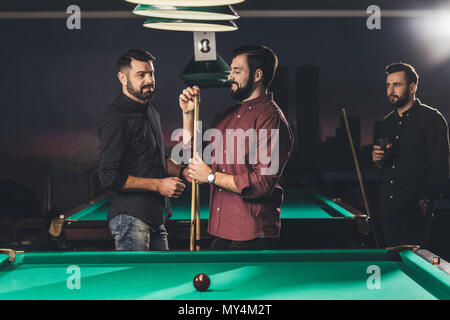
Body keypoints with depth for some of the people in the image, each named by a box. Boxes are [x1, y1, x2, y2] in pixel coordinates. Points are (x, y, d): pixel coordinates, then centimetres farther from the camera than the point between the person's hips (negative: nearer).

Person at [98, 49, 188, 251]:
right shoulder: (116, 117, -14)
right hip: (131, 219, -9)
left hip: (156, 218, 9)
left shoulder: (151, 111, 15)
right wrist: (157, 185, -18)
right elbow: (109, 176, -20)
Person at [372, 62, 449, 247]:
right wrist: (379, 161, 1)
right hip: (387, 208, 6)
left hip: (415, 211, -6)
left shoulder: (431, 118, -5)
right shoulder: (387, 123, 16)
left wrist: (425, 202, -17)